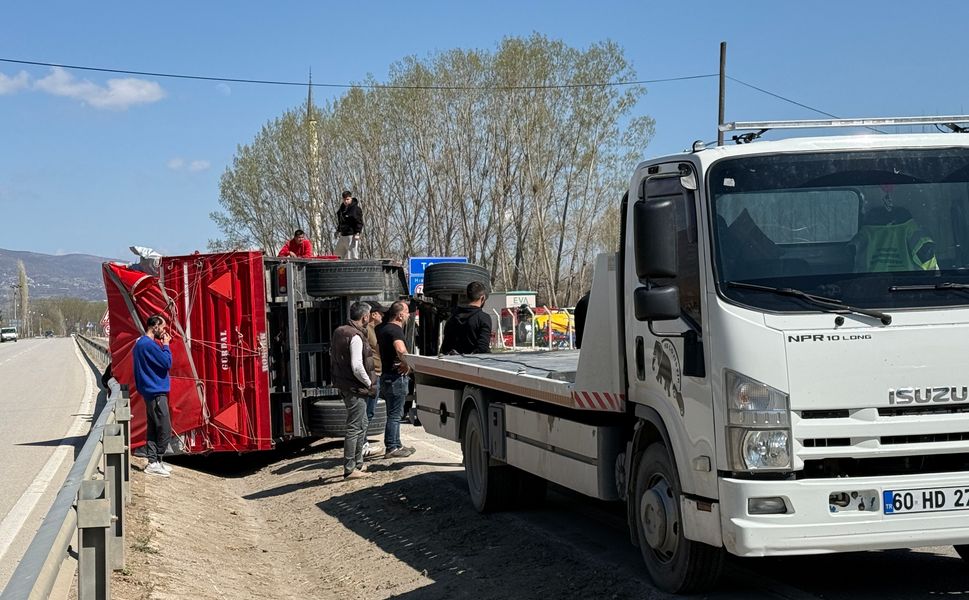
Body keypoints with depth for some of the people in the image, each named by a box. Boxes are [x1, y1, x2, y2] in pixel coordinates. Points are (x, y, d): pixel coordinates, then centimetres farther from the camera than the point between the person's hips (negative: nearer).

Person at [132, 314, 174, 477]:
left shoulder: (141, 343, 15)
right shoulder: (149, 344, -18)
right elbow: (167, 363, -17)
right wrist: (166, 345, -9)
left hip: (150, 392, 11)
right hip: (156, 392, -11)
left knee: (154, 428, 12)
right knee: (165, 430, -7)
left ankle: (153, 461, 15)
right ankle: (156, 462, -4)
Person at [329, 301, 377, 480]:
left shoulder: (339, 332, 10)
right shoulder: (355, 336, -20)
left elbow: (333, 355, 20)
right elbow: (357, 367, -26)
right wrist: (369, 383, -12)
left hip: (344, 384, 10)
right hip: (356, 387, -10)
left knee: (361, 425, 20)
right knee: (355, 428, -6)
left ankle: (358, 463, 27)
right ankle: (350, 469, -4)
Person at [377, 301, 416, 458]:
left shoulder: (382, 329, 13)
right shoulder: (395, 330, -18)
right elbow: (401, 350, -37)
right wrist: (406, 365, -21)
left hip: (386, 374, 10)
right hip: (396, 376, -10)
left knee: (394, 414, 17)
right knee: (394, 414, -5)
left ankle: (396, 445, 24)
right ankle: (392, 448, -2)